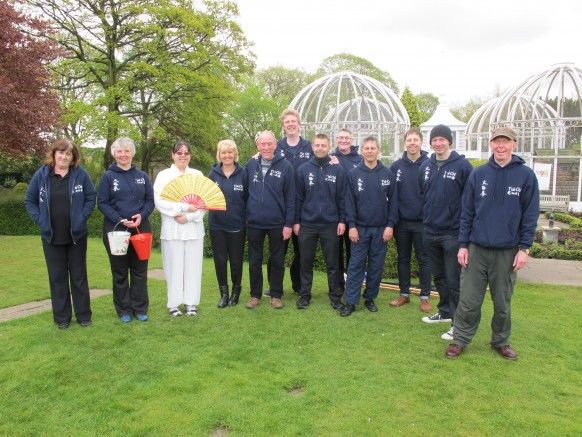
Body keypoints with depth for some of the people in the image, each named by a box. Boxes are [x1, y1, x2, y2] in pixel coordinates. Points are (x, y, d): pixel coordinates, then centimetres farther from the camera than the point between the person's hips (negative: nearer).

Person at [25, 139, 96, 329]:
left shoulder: (80, 174, -4)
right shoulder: (41, 175, -1)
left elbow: (91, 197, 1)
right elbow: (29, 200, 7)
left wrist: (82, 217, -9)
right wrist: (40, 220, -4)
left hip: (76, 235, -1)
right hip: (51, 236, 1)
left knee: (79, 276, 8)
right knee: (57, 277, 9)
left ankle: (83, 315, 20)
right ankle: (62, 317, 21)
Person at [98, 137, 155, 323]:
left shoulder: (142, 176, 9)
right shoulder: (108, 177, 1)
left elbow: (150, 201, 7)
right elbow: (102, 203, -4)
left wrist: (141, 216, -12)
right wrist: (120, 220, -16)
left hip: (141, 228, 2)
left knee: (139, 270, 7)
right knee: (120, 272, 6)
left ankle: (140, 308, 17)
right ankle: (124, 310, 17)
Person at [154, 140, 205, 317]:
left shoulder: (198, 175, 8)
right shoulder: (164, 175, 3)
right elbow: (159, 201, -8)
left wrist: (189, 217, -13)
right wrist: (184, 207, -15)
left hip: (194, 228, 2)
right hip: (172, 228, -1)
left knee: (193, 265, 5)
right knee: (174, 266, 3)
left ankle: (191, 303, 16)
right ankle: (174, 303, 15)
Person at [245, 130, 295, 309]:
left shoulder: (285, 166, -6)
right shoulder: (251, 165, 3)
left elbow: (290, 197, -6)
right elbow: (245, 192, 9)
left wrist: (289, 223, -9)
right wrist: (245, 215, 6)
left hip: (277, 223, -2)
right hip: (254, 223, 2)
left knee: (277, 261, 10)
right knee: (254, 261, 12)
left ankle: (276, 295, 24)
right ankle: (255, 295, 26)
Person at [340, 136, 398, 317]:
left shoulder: (388, 174, 2)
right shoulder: (353, 174, 0)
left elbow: (393, 201, 2)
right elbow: (349, 201, -2)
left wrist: (390, 225, -4)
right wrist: (351, 225, -8)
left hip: (381, 229, 1)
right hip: (360, 228, -1)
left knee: (376, 266, 9)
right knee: (356, 265, 1)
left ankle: (370, 298, 23)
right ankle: (350, 301, 7)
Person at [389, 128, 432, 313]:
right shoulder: (396, 166, 1)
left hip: (422, 222, -2)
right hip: (401, 222, 3)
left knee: (424, 260, 7)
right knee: (403, 259, 12)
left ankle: (425, 297, 18)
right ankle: (404, 294, 25)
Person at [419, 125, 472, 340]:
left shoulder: (462, 165, -9)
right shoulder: (426, 166, 8)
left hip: (453, 233, -6)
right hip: (430, 231, 6)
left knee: (453, 279, -1)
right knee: (439, 276, 18)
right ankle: (445, 312, 34)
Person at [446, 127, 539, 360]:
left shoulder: (526, 175, -2)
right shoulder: (478, 174, 2)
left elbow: (530, 215, -1)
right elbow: (467, 213, 4)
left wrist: (524, 248, -6)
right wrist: (463, 245, 1)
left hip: (507, 252, -1)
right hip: (477, 249, 1)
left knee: (502, 302, 13)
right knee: (468, 300, 4)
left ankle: (501, 341, 31)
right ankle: (460, 339, 19)